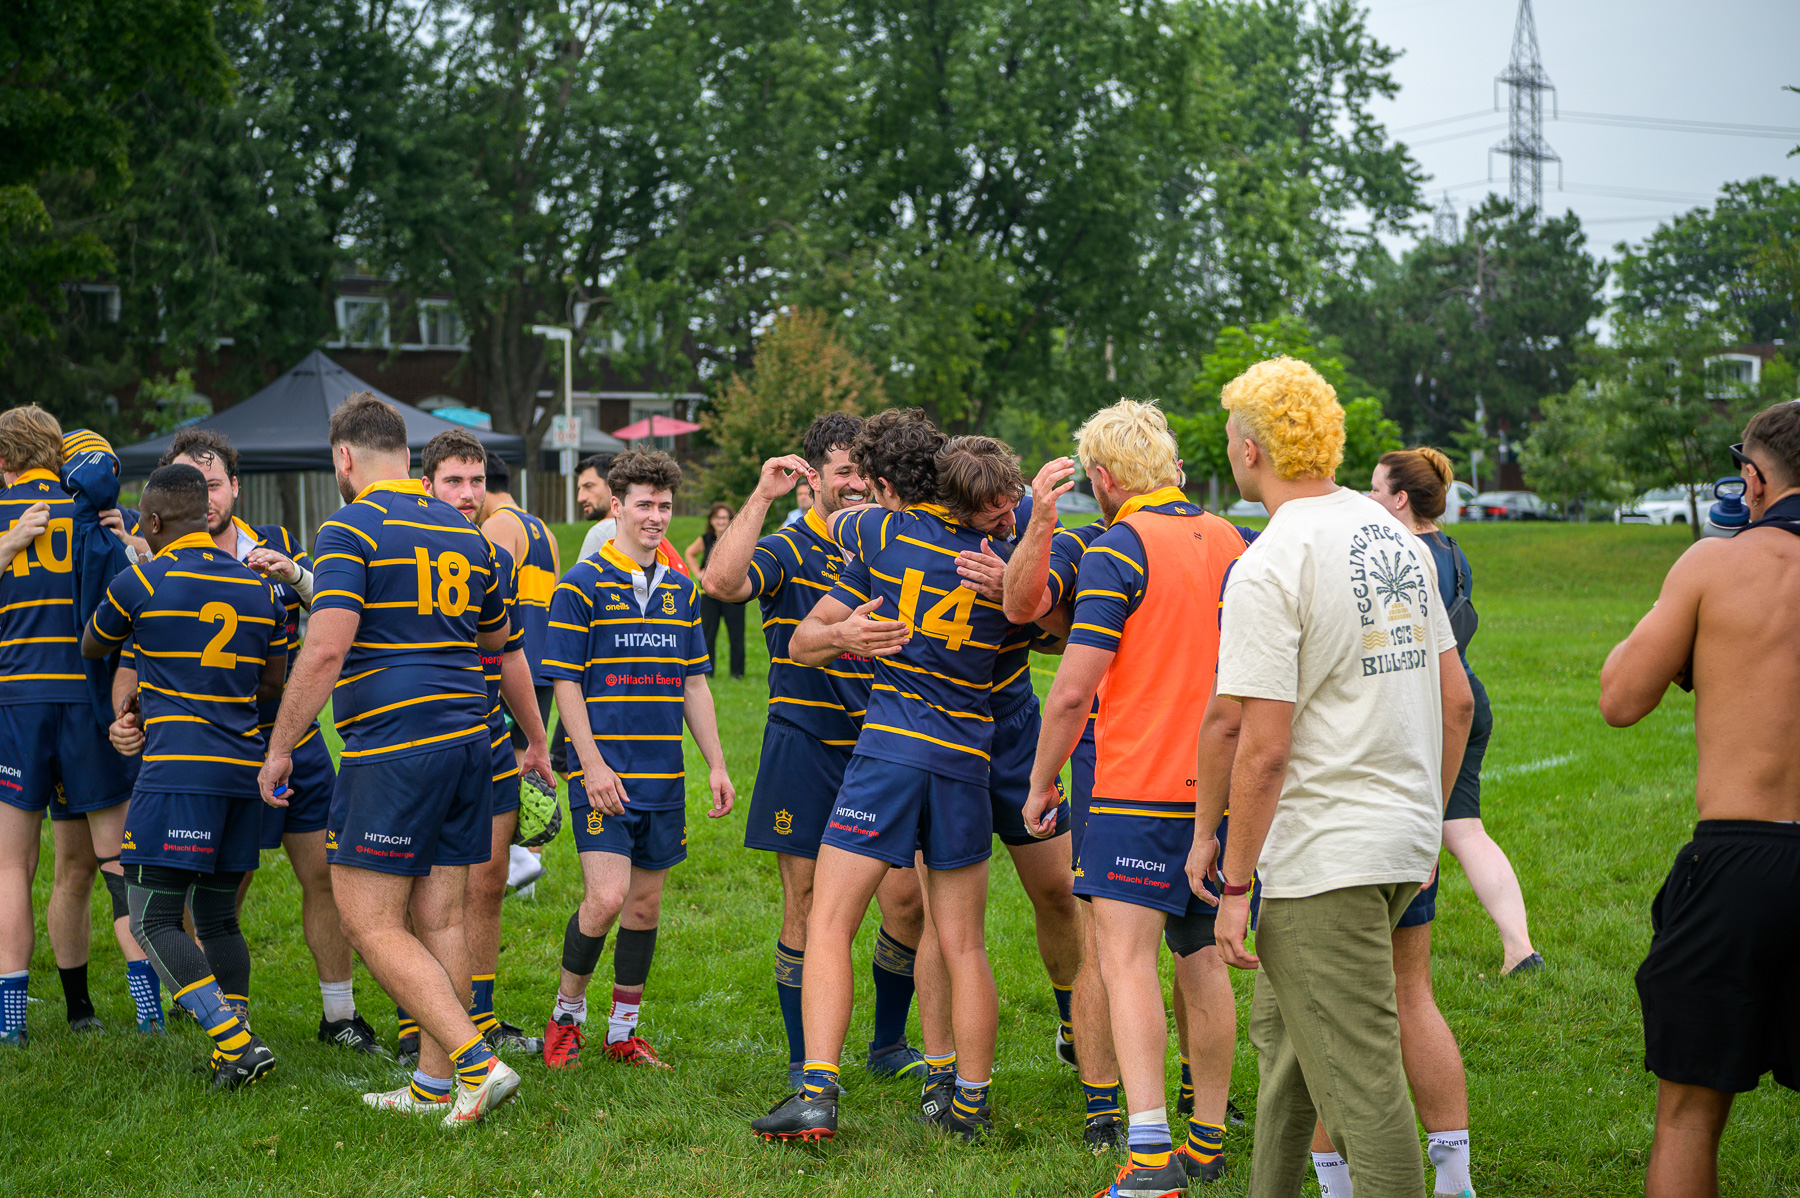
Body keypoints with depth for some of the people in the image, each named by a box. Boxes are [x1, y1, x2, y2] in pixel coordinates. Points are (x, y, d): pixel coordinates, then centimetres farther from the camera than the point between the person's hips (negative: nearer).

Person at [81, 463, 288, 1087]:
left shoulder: (140, 582, -3)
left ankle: (237, 1041, -16)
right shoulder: (260, 586, 12)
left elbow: (91, 648, 15)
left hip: (178, 770, -6)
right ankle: (233, 1056, 9)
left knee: (154, 922, -3)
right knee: (218, 916, 14)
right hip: (244, 770, 6)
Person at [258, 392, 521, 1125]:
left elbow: (325, 650, -17)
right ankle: (434, 1084, 17)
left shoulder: (351, 529, -9)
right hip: (467, 739, 8)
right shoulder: (463, 531, 14)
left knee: (371, 923, -2)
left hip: (391, 749, -7)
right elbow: (496, 640, 24)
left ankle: (476, 1062, -11)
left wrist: (279, 748, -9)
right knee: (439, 919, 12)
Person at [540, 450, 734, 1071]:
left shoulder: (682, 588, 12)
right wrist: (592, 764, -15)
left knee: (646, 904, 8)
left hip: (664, 775, 6)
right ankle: (566, 1011, 9)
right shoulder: (581, 585, -5)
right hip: (605, 774, -5)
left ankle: (623, 1031, 21)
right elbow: (565, 681, -8)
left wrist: (716, 764, 11)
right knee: (606, 896, -14)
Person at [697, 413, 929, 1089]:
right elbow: (722, 581, -24)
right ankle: (804, 1065, 13)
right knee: (806, 910, 2)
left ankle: (889, 1045, 21)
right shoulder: (788, 551, -4)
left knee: (907, 900, 1)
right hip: (804, 748, -4)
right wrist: (761, 497, -23)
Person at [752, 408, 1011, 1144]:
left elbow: (835, 522, 21)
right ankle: (971, 1104, 18)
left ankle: (818, 1093, -9)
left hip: (889, 751, -4)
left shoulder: (886, 533, -1)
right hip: (966, 762, 4)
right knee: (962, 946, 11)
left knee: (829, 924, 1)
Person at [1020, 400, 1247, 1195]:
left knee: (1126, 955, -10)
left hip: (1140, 788, -7)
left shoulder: (1120, 548, -11)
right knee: (1201, 959, 15)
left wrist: (1041, 782, -2)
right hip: (1219, 787, 7)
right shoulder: (1230, 543, 10)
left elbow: (1073, 690, -14)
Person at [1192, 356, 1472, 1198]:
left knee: (1360, 1077, -4)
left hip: (1327, 855, -9)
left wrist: (1237, 884, -11)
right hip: (1405, 841, 9)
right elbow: (1457, 701, 13)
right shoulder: (1397, 537, 9)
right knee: (1283, 1031, 23)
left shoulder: (1269, 566, -15)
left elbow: (1263, 747, -19)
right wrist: (1426, 817, 23)